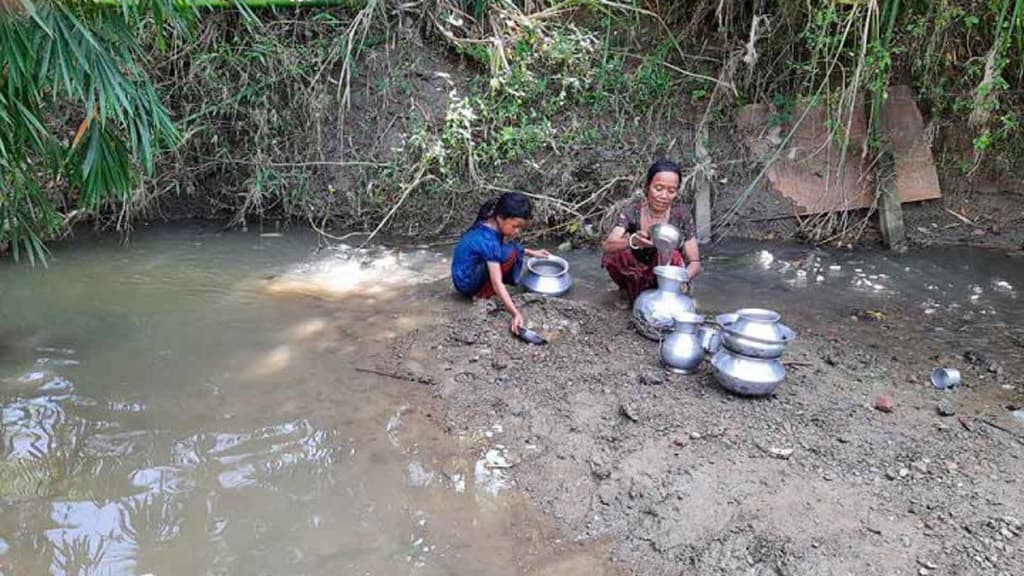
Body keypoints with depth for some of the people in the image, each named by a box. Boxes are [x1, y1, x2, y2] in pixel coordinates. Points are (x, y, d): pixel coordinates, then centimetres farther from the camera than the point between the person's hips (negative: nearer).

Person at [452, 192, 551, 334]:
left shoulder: (489, 225, -3)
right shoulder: (488, 240, -29)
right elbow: (497, 284, -33)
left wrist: (531, 253, 14)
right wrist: (515, 314, -38)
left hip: (473, 271, 9)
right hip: (466, 282, -9)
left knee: (512, 246, 6)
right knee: (509, 253, -22)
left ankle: (482, 291, 5)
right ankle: (483, 293, -9)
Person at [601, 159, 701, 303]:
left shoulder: (681, 215, -15)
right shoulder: (633, 211, -15)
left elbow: (694, 262, -15)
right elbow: (607, 245, -30)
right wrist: (632, 241, -53)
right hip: (637, 275, 1)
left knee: (673, 256, -32)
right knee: (614, 254, -27)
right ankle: (635, 293, -2)